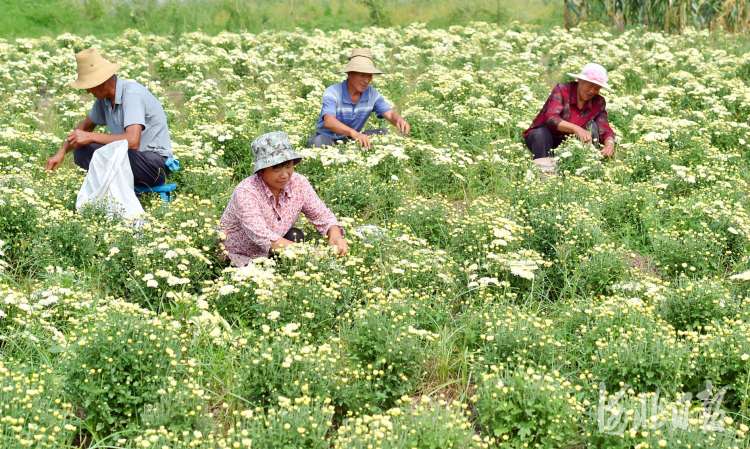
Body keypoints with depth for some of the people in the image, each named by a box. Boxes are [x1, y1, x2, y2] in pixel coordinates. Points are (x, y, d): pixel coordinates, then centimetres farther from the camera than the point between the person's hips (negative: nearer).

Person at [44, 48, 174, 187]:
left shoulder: (131, 94, -22)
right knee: (81, 151, -1)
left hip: (156, 163, -8)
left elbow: (133, 141, -33)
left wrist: (91, 137, -25)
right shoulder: (104, 98, 3)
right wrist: (61, 152, 12)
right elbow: (87, 125, 22)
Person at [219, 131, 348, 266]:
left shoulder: (299, 183, -10)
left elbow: (322, 215, -2)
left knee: (295, 236, -19)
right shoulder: (245, 193, -28)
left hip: (268, 256, 6)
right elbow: (263, 238, -37)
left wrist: (335, 234, -27)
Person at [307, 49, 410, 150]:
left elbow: (390, 114, -11)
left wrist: (399, 120, -39)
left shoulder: (372, 94, -5)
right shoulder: (332, 93, -22)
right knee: (320, 141, -40)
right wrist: (354, 133, -58)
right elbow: (328, 122, -39)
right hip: (327, 138, -5)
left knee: (384, 133, -15)